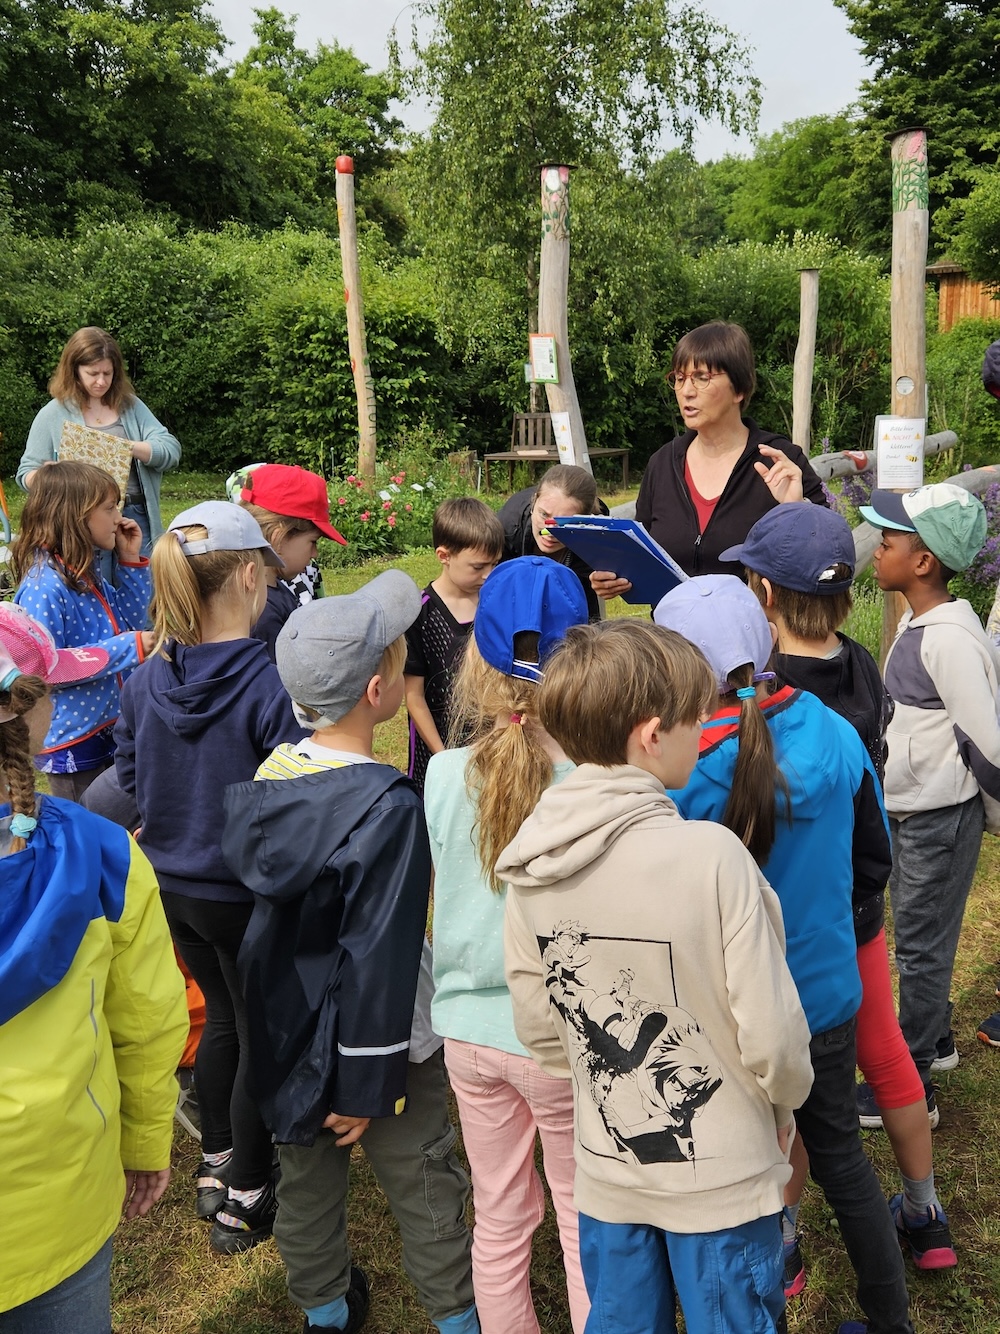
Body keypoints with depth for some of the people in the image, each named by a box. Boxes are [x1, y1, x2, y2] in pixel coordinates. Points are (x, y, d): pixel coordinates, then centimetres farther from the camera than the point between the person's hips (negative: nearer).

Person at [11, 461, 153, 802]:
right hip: (72, 741, -8)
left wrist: (131, 561, 3)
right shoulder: (43, 587, -24)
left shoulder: (86, 572, 4)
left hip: (109, 728, 9)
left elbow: (130, 621, 13)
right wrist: (126, 647, -27)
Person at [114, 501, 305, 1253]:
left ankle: (216, 1164, 41)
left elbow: (131, 779, 7)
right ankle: (245, 1201, 28)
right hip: (247, 895, -6)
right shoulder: (272, 687, -26)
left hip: (172, 886, 6)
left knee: (222, 1016, 26)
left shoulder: (144, 681, -6)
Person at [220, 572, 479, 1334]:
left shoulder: (271, 776, -6)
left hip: (286, 1027, 7)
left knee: (308, 1176, 23)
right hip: (368, 1041, -7)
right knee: (425, 1189, 14)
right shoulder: (387, 807, -27)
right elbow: (380, 956, -26)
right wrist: (368, 1084, -15)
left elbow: (267, 906, 4)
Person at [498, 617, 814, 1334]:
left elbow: (539, 1029, -1)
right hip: (721, 1180, -4)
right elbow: (772, 1038, -20)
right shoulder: (712, 855, -27)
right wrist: (787, 1097, 1)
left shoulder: (527, 865, -10)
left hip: (606, 1174, 4)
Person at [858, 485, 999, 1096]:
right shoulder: (921, 623, 3)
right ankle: (936, 1035, 44)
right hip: (909, 809, 8)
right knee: (922, 935, 23)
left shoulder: (949, 639, -25)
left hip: (939, 817, -8)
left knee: (921, 946, 4)